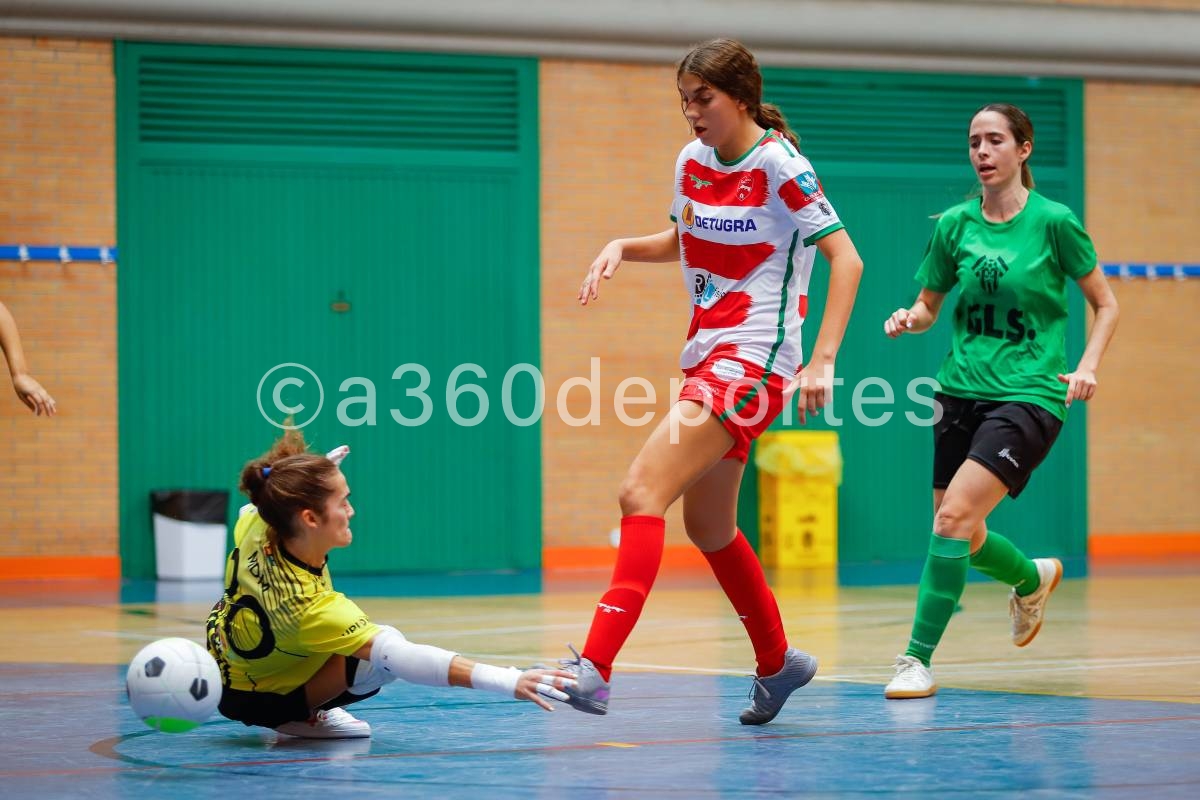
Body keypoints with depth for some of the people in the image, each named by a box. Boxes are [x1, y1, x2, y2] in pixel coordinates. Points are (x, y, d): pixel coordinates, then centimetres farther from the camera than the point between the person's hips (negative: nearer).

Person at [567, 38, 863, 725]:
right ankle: (778, 663, 35)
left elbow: (846, 259, -15)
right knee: (708, 525, 17)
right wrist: (623, 248, 8)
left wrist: (823, 360, -24)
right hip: (707, 355, 9)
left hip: (753, 361, -9)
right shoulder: (693, 161, 9)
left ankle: (595, 667, -29)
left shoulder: (778, 164, -12)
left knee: (642, 492, -21)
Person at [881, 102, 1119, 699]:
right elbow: (929, 306, 16)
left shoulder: (1052, 221, -6)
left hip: (1029, 394, -5)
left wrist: (1087, 367, -11)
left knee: (953, 516, -21)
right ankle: (1032, 578, 44)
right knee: (964, 538, 11)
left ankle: (918, 659, -12)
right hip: (963, 391, 5)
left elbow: (1105, 304, 3)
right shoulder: (955, 225, 5)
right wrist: (909, 319, -7)